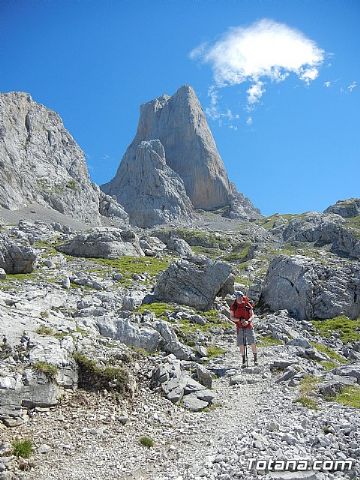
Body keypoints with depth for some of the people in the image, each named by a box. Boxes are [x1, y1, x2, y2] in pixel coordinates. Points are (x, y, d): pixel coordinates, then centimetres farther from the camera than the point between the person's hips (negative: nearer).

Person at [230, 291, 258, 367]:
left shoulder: (247, 304, -2)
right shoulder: (233, 306, -1)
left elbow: (252, 315, -2)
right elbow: (231, 317, -1)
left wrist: (248, 321, -20)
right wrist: (240, 320, -17)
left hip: (249, 326, 0)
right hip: (240, 327, 1)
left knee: (253, 343, -1)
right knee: (241, 344, 1)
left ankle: (255, 359, 16)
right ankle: (244, 361, 14)